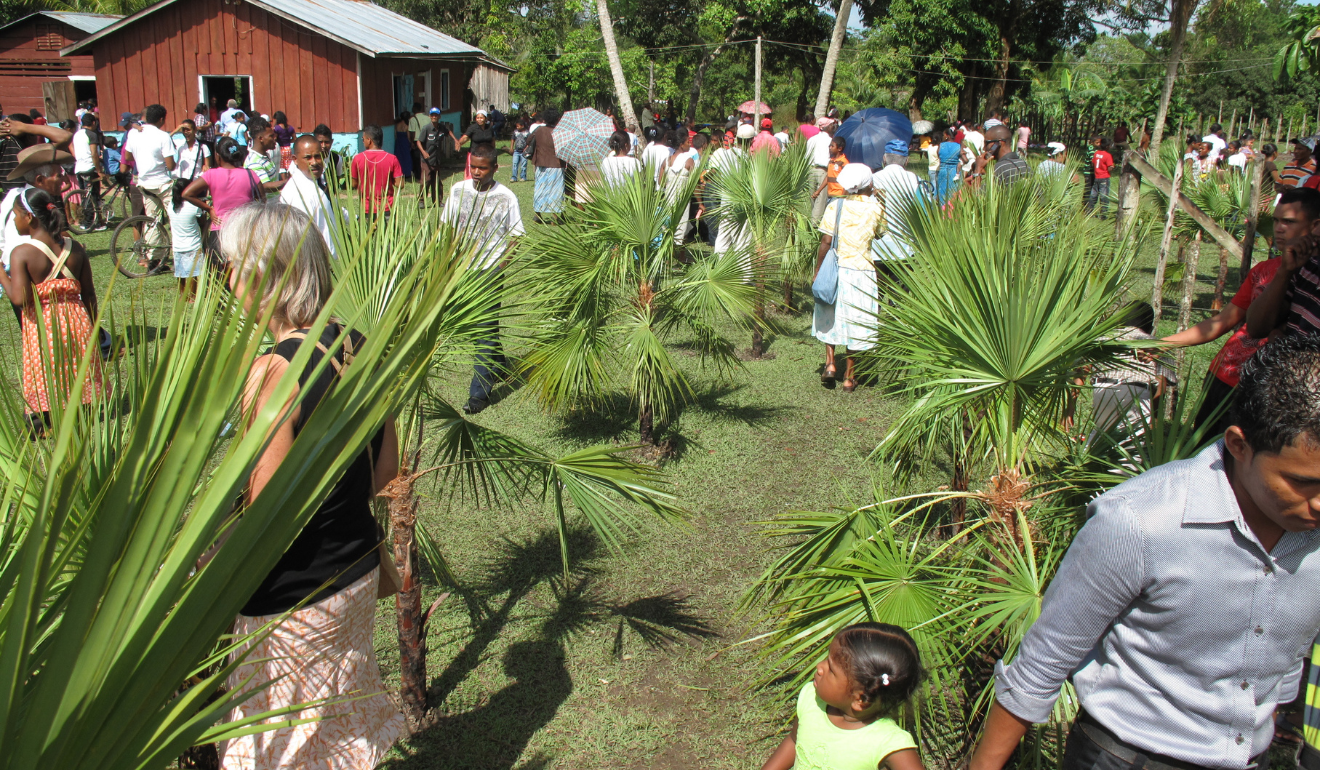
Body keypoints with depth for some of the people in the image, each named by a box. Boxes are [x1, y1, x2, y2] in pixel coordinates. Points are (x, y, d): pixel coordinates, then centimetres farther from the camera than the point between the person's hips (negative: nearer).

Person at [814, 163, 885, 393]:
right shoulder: (876, 207, -2)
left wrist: (818, 270, 1)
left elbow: (826, 241, -8)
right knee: (855, 321, 8)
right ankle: (849, 376, 14)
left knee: (831, 315, 20)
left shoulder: (835, 206, -5)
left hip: (836, 268, 0)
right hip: (862, 270, 0)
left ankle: (830, 362, 9)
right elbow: (881, 234, 11)